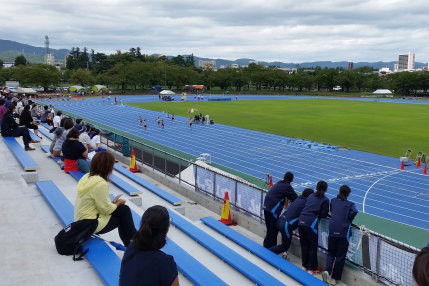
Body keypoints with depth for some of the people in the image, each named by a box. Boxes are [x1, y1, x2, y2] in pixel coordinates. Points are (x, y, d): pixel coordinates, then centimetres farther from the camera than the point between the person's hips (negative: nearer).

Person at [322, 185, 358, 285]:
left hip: (332, 230, 2)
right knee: (340, 255, 9)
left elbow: (330, 211, 11)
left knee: (331, 253, 17)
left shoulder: (333, 201, 13)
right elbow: (354, 212, -11)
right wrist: (348, 221, 2)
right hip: (344, 232, -2)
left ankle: (327, 270, -6)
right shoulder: (350, 204, 5)